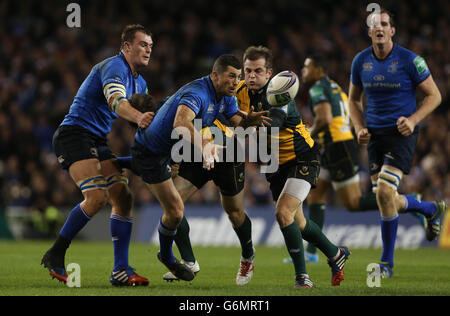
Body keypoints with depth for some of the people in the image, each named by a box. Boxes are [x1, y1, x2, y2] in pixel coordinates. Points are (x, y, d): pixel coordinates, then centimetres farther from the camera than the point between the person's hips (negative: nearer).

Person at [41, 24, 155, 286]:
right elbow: (115, 100, -33)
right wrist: (138, 117, -52)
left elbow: (148, 121, 26)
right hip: (74, 134, -10)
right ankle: (55, 256, -10)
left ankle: (121, 271, -2)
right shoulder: (114, 67, -14)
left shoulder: (140, 83, 17)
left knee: (123, 197, -2)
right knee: (97, 197, -23)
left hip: (98, 141, 10)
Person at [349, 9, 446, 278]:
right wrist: (360, 128, 1)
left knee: (384, 191, -19)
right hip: (375, 135, 5)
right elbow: (354, 99, 18)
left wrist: (413, 120, -17)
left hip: (401, 134, -5)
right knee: (388, 201, 5)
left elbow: (434, 96, -3)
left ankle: (387, 263, -6)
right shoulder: (361, 62, 4)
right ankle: (432, 209, 38)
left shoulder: (409, 60, -9)